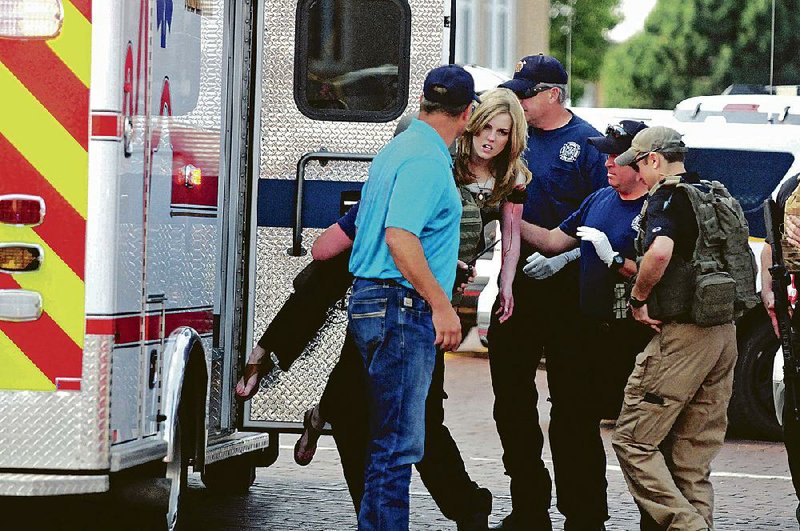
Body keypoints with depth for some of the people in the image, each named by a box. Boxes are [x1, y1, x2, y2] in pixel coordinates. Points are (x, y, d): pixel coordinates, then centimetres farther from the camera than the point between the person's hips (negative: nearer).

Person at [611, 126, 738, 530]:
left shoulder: (665, 198, -8)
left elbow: (660, 251, -28)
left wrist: (637, 298, -13)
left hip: (682, 334, -8)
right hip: (725, 334, 8)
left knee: (633, 441, -5)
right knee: (693, 454, 11)